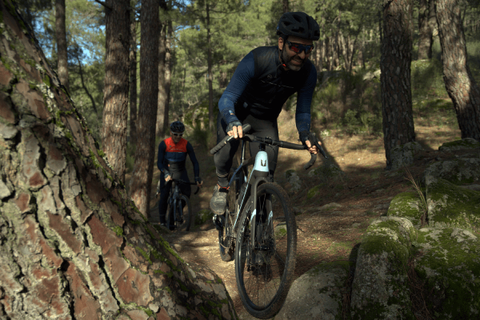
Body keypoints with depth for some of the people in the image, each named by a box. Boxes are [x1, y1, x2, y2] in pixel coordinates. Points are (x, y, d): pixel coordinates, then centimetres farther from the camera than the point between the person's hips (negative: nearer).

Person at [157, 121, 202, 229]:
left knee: (187, 193, -15)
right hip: (167, 171, -1)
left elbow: (194, 162, -12)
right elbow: (159, 162, -18)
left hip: (180, 171, 1)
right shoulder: (164, 144, -15)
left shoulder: (186, 145, -13)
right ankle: (162, 219, 10)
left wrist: (197, 177, -25)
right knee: (164, 196, -11)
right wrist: (166, 173, -37)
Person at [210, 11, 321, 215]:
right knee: (224, 153, -25)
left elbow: (302, 112, -8)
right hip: (238, 114, -2)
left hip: (266, 121, 3)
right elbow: (226, 98, -31)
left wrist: (305, 135, -28)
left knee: (267, 172, -13)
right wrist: (232, 122, -52)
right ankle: (222, 186, 7)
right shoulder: (256, 60, -32)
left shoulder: (308, 73, -20)